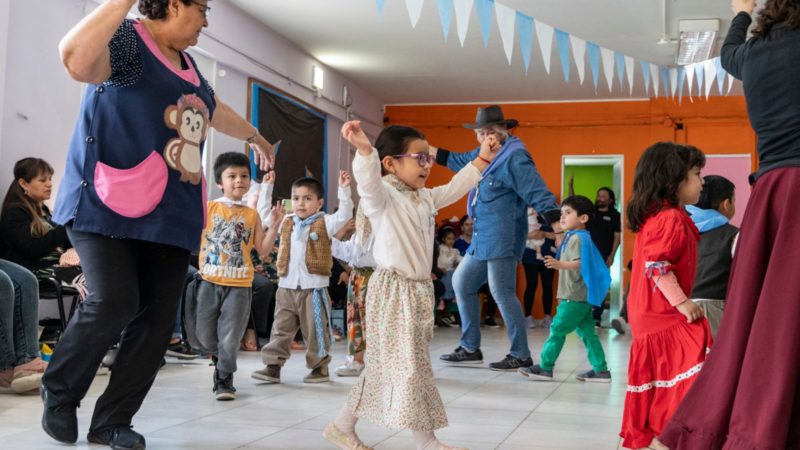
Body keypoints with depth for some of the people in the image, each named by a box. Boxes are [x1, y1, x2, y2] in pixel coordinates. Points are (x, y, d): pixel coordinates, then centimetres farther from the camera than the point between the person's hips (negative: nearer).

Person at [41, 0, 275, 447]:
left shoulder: (187, 65, 20)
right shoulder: (128, 40, -6)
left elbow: (215, 109, 41)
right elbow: (75, 57, -29)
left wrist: (256, 137, 57)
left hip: (169, 215, 8)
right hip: (109, 205, -8)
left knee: (156, 319, 0)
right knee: (114, 302, -20)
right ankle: (60, 391, 8)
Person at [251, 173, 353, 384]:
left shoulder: (324, 223, -1)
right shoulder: (286, 222, 13)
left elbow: (344, 214, -13)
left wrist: (344, 190, -22)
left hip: (313, 288, -4)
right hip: (286, 287, 4)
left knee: (315, 330, 5)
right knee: (281, 329, 6)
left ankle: (320, 367, 17)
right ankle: (273, 366, 10)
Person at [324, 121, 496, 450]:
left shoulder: (426, 198, 15)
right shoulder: (383, 195, -12)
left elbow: (455, 187, 29)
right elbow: (368, 180, -34)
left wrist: (482, 159, 27)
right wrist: (364, 150, -53)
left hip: (419, 290, 9)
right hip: (393, 291, -9)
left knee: (387, 367, 14)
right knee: (406, 365, -4)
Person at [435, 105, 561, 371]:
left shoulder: (514, 157, -14)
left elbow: (538, 193, -19)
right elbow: (460, 161, 34)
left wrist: (559, 227, -28)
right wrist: (428, 150, 35)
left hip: (502, 238, -10)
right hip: (482, 239, 10)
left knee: (502, 293, -10)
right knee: (462, 282, 14)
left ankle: (521, 356, -1)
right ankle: (470, 349, 22)